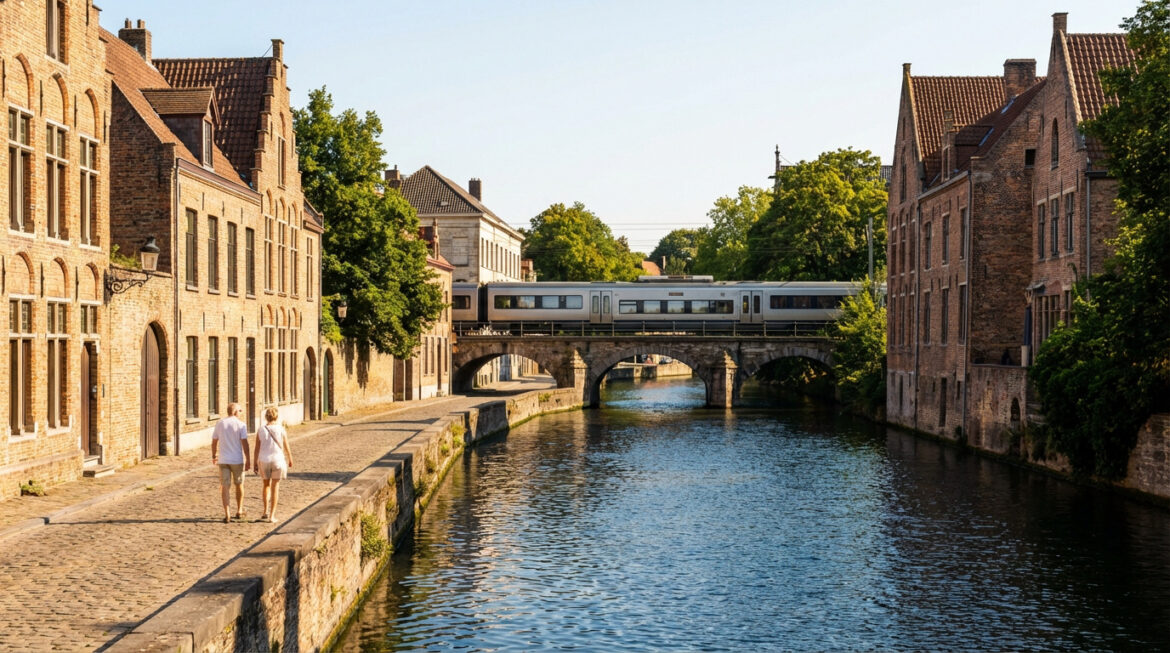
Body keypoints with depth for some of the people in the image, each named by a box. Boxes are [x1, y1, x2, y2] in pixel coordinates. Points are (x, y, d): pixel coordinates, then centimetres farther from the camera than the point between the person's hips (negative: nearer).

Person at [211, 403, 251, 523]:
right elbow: (245, 443, -13)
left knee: (225, 487, 3)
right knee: (239, 485, 17)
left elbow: (214, 442, 8)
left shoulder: (220, 424, 3)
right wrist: (248, 460, -9)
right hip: (237, 460, -2)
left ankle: (227, 515, -5)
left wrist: (214, 456, 23)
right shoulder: (241, 424, -7)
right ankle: (239, 511, 27)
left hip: (223, 460, 2)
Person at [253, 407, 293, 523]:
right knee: (275, 488, 6)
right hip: (278, 460, -1)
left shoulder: (261, 430, -6)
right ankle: (272, 516, 3)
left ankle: (266, 512, 18)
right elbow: (286, 447, -2)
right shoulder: (281, 430, -9)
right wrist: (290, 459, 14)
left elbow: (257, 448, -3)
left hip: (264, 461, 1)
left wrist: (255, 464, 5)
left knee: (266, 485, 23)